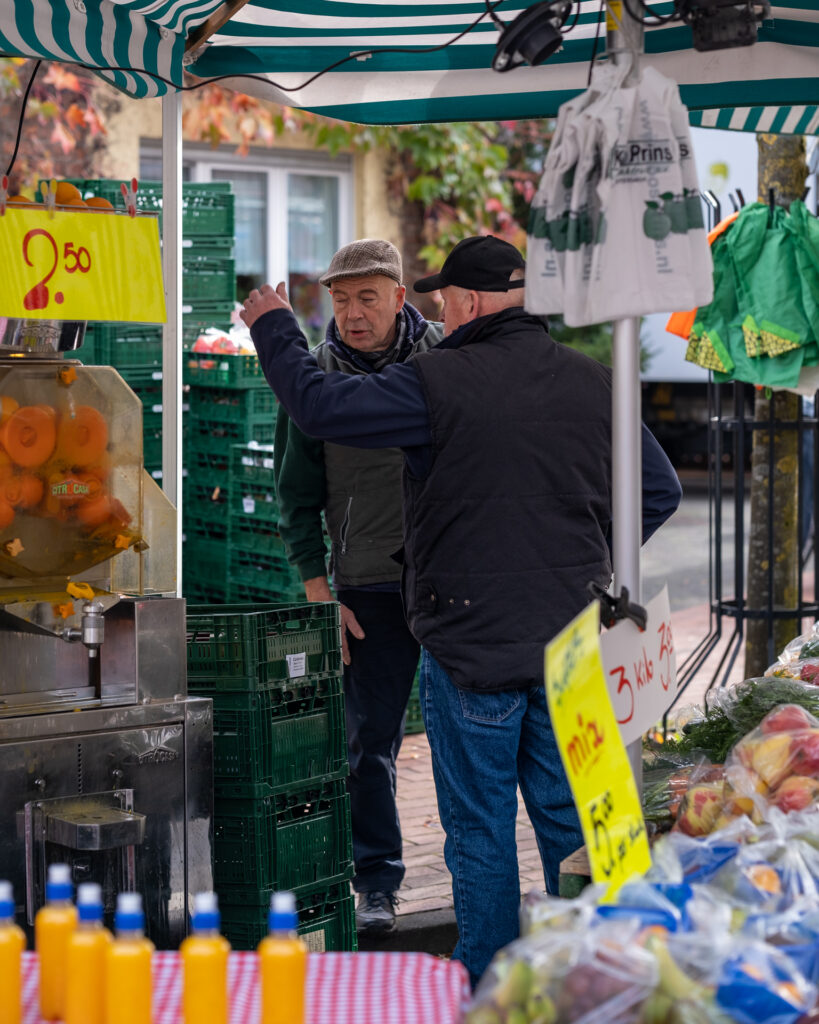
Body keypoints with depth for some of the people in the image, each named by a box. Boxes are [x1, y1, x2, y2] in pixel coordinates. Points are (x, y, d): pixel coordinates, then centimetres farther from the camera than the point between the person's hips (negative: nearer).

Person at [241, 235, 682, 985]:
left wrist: (273, 328, 8)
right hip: (572, 642, 5)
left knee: (480, 828, 5)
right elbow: (661, 490, 12)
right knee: (571, 818, 11)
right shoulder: (594, 384, 5)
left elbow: (320, 404, -8)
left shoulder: (438, 382, -12)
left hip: (470, 641, -4)